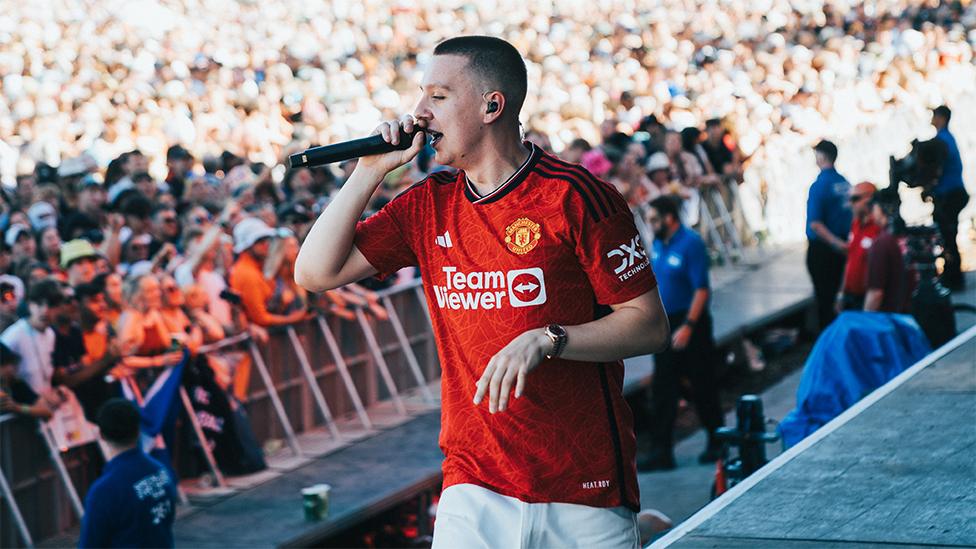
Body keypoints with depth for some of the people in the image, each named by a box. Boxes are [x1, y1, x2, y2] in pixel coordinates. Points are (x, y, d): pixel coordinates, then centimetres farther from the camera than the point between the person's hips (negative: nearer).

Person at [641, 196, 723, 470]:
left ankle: (717, 444, 21)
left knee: (703, 387, 5)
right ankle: (661, 452, 5)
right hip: (664, 324, 7)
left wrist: (688, 326, -23)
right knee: (662, 389, 3)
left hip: (690, 324, -7)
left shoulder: (691, 244, -16)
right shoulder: (658, 244, 7)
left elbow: (701, 289, -19)